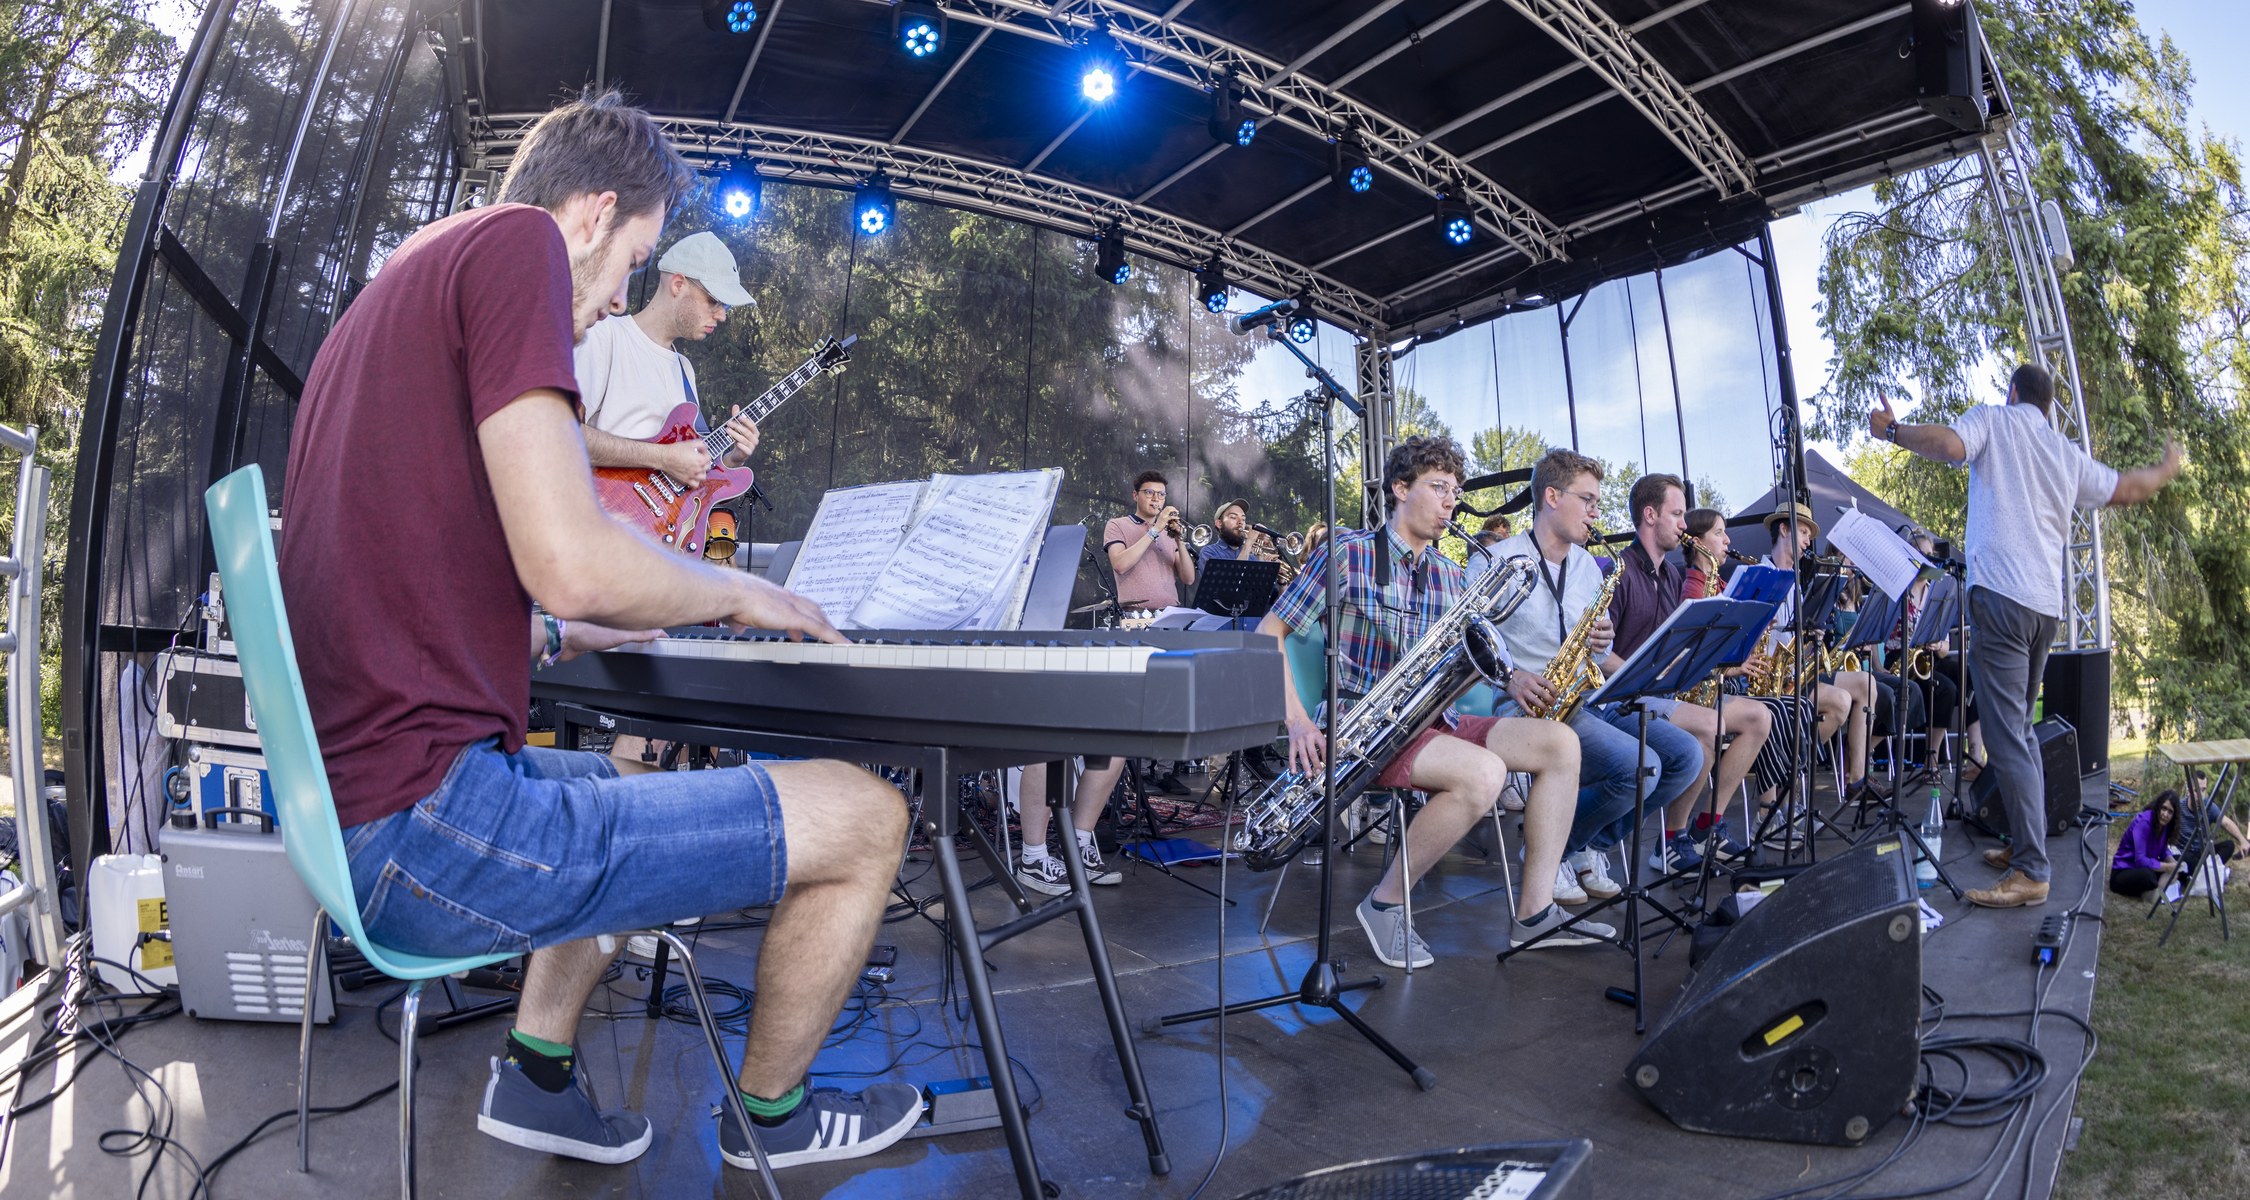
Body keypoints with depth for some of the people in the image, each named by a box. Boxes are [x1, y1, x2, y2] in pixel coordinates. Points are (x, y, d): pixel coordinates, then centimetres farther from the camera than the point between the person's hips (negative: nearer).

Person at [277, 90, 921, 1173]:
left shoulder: (392, 290, 19)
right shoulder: (515, 239, -10)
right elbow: (571, 564, -24)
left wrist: (556, 638, 25)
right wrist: (735, 593, -6)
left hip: (350, 813, 11)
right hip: (428, 821, -11)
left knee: (629, 789, 34)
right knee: (862, 816, -6)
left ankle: (535, 1075, 30)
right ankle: (768, 1115, 18)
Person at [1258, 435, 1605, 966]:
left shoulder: (1450, 574, 16)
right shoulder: (1349, 553, -5)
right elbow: (1269, 630, -7)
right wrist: (1296, 720, -17)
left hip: (1432, 719, 7)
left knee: (1560, 744, -7)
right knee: (1484, 772, -30)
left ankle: (1534, 913, -2)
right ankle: (1385, 904, -11)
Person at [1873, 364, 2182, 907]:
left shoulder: (1994, 419, 3)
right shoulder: (2069, 455, 19)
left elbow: (1949, 445, -18)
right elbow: (2129, 488, 31)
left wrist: (1893, 430, -3)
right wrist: (2167, 469, 51)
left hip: (2000, 595, -7)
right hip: (2046, 603, 8)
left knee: (2006, 735, -9)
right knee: (2019, 728, 18)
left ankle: (2031, 873, -10)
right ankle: (2025, 845, 24)